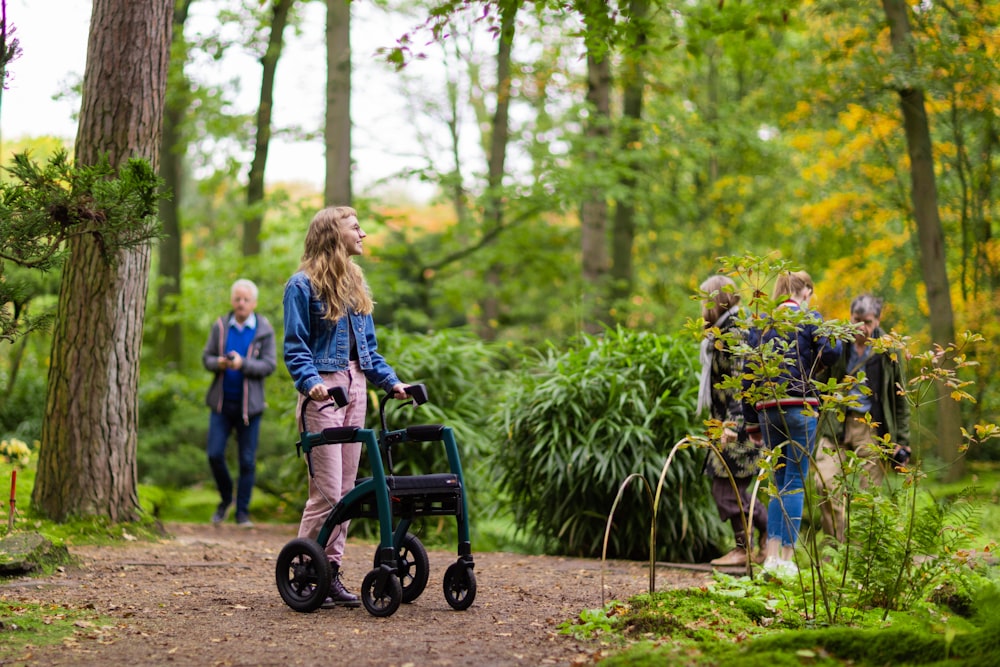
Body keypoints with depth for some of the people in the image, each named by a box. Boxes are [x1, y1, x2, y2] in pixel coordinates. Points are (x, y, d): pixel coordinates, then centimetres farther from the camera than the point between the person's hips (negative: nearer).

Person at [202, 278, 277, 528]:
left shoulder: (264, 330, -1)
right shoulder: (220, 326, 6)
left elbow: (269, 365, -7)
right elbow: (206, 357, 9)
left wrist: (242, 363, -22)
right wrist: (219, 363, -14)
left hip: (249, 404, -2)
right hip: (221, 402, 2)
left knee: (247, 460, 1)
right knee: (215, 454, -4)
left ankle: (242, 512, 10)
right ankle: (225, 499, 20)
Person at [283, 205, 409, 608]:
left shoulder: (356, 284, 17)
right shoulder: (303, 285, -6)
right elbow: (295, 347, -10)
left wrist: (390, 381, 8)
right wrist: (311, 383, -26)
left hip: (355, 387, 8)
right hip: (324, 389, -7)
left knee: (346, 487, 8)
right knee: (327, 490, -9)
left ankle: (331, 570, 14)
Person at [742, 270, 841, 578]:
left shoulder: (759, 324, 12)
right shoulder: (809, 318, 1)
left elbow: (747, 375, 10)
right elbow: (831, 351, -17)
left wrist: (751, 422, 14)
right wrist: (811, 369, 6)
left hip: (766, 409, 4)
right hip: (799, 406, -4)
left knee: (780, 483, 14)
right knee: (795, 482, 1)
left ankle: (772, 556, 8)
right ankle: (787, 559, -2)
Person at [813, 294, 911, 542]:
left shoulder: (888, 352, 1)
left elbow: (901, 399, 6)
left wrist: (902, 441, 3)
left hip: (872, 427, -1)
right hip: (836, 423, 1)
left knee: (868, 492, 0)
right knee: (824, 482, -11)